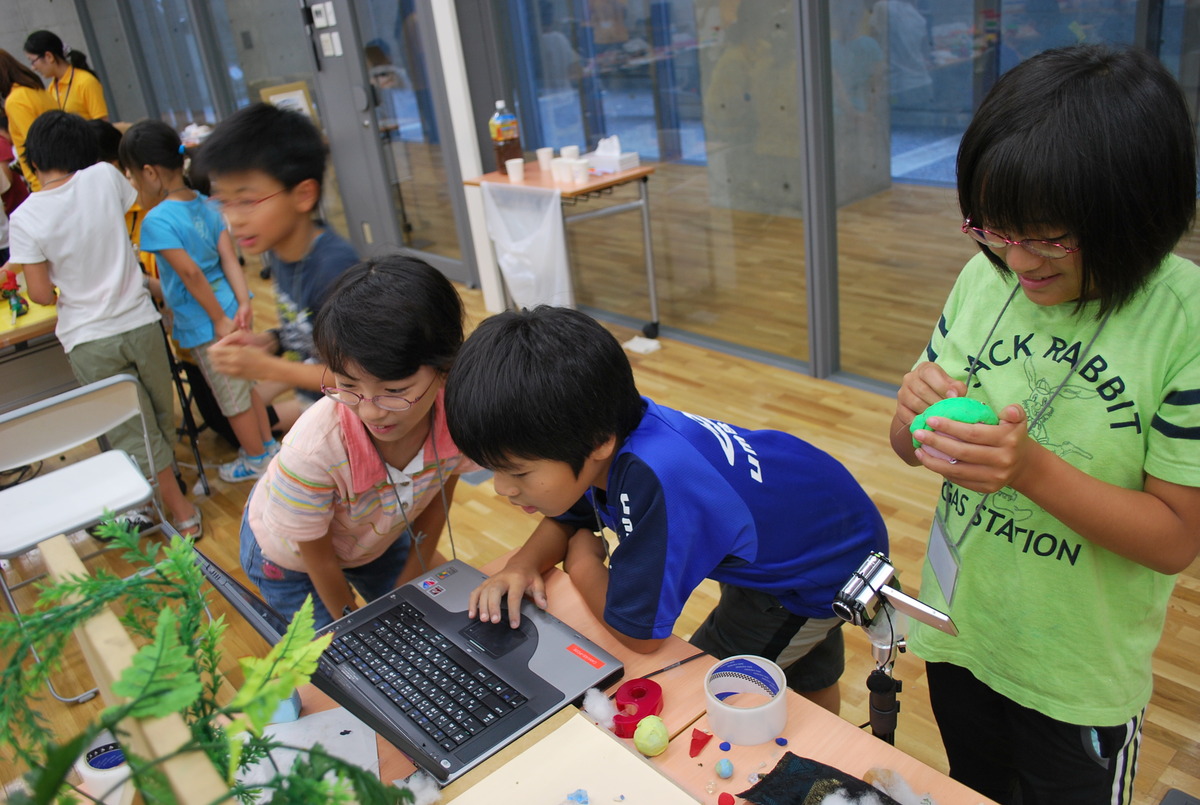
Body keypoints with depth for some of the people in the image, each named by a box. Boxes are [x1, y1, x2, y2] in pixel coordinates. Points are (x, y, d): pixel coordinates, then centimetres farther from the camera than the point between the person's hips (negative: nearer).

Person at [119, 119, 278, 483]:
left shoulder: (157, 219, -20)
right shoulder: (204, 204, 2)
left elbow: (190, 273, -25)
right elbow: (230, 258, -3)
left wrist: (219, 320, -20)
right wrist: (244, 304, -8)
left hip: (205, 326, -7)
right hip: (229, 310, 7)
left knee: (233, 398, 11)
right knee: (245, 387, 23)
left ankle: (256, 460, 28)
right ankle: (268, 445, 37)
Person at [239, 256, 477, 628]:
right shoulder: (313, 449, -43)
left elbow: (439, 496, -10)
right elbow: (317, 558, -22)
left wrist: (410, 586, 0)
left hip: (381, 534, 4)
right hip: (290, 558, -3)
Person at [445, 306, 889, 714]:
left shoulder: (653, 479, -47)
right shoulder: (604, 432, -21)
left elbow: (639, 633, -33)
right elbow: (568, 520, 1)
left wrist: (582, 561, -16)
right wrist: (524, 564, -20)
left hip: (834, 567, -7)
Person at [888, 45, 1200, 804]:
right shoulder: (986, 276, -10)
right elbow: (911, 449, 0)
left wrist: (1034, 468, -33)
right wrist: (918, 414, -24)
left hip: (1080, 677, -3)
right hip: (955, 631, 4)